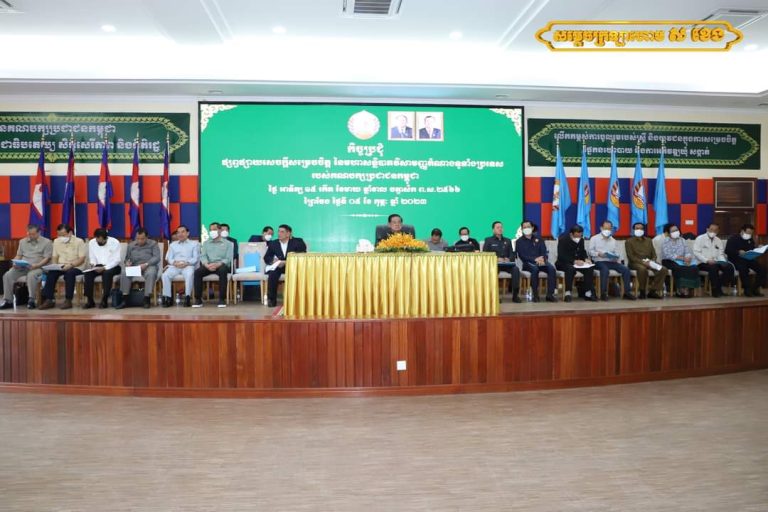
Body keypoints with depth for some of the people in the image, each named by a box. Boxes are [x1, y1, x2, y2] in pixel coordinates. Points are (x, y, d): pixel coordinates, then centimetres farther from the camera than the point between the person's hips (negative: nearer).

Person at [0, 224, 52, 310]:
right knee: (8, 275, -21)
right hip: (21, 267, 5)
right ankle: (8, 301, -15)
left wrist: (36, 265, -22)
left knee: (31, 275, -39)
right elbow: (18, 255, 19)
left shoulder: (46, 242, 1)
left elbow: (47, 258, -6)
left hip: (38, 267, -5)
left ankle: (31, 301, -31)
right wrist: (15, 263, -3)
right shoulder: (22, 241, 19)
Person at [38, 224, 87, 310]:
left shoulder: (79, 241, -6)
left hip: (76, 267, -5)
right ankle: (48, 300, -21)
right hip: (61, 266, 5)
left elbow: (82, 259, -12)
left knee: (69, 273, -36)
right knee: (51, 273, -25)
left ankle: (68, 300, -29)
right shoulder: (56, 241, 11)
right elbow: (54, 257, 12)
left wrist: (70, 265, -26)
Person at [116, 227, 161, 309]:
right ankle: (124, 299, -25)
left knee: (150, 274, -38)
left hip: (149, 266, -3)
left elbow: (157, 257, -5)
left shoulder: (153, 244, 6)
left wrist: (146, 264, -20)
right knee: (124, 273, -28)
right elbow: (127, 257, 19)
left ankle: (147, 299, -35)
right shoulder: (131, 245, 19)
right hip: (134, 266, 4)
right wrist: (127, 262, -6)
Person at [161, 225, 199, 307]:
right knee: (165, 275, -29)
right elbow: (168, 257, 15)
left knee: (189, 274, -38)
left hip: (188, 266, -3)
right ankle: (167, 297, -24)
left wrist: (187, 263, -14)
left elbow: (196, 258, 5)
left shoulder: (194, 244, 18)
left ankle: (187, 297, -34)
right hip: (174, 266, 3)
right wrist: (174, 262, -8)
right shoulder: (172, 245, 28)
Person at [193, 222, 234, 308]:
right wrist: (207, 264, -17)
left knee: (222, 271, -38)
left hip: (221, 265, -3)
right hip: (208, 265, 3)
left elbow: (228, 258, -3)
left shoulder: (227, 243, 9)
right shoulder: (206, 243, 21)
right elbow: (203, 256, 7)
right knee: (197, 271, -28)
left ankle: (222, 299, -32)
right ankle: (198, 299, -23)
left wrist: (217, 264, -21)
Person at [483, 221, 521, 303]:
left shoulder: (507, 241, 23)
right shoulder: (488, 240, 12)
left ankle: (515, 295, -26)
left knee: (516, 269, -29)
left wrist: (509, 259, -10)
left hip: (507, 264, 3)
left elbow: (512, 254, 15)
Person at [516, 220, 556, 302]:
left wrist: (542, 259, -16)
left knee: (552, 269, -27)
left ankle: (550, 294, -26)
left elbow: (544, 252, 8)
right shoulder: (520, 241, 7)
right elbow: (522, 256, -5)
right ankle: (535, 295, -30)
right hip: (528, 263, -3)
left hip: (541, 261, 3)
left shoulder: (538, 238, 16)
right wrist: (535, 259, -19)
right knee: (535, 269, -37)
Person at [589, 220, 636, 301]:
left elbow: (617, 253, 15)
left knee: (626, 270, -18)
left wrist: (615, 257, -9)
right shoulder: (594, 239, 8)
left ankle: (627, 292, -12)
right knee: (605, 270, -38)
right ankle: (603, 293, -30)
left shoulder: (613, 240, 21)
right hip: (599, 261, -5)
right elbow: (591, 251, 0)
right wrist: (598, 253, -20)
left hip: (612, 261, 5)